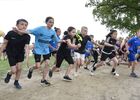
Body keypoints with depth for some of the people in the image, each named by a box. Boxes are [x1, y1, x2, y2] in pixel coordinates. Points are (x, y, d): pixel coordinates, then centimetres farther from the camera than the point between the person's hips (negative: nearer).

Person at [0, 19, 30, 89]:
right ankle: (9, 74, 33)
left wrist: (27, 58, -42)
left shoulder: (27, 36, -20)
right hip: (11, 54, -2)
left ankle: (16, 82, 26)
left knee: (19, 68, 1)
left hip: (20, 53, 2)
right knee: (14, 71, -4)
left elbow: (26, 47, -29)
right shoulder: (11, 33, -24)